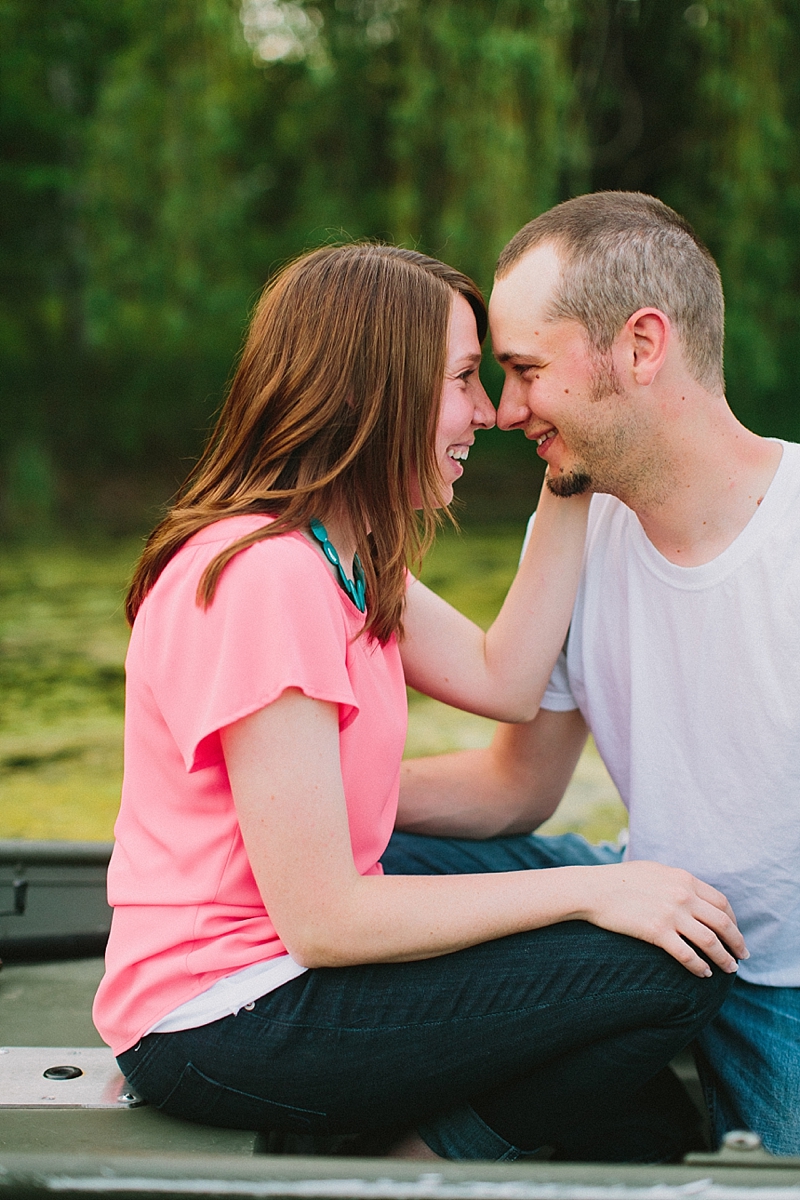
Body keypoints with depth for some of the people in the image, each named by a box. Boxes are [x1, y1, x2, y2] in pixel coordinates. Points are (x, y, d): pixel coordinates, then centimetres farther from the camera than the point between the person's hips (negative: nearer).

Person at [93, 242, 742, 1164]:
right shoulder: (264, 577, -24)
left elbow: (504, 681, 4)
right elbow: (319, 920, -25)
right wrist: (590, 890, -19)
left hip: (296, 969, 9)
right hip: (223, 1024, -9)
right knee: (674, 970, -14)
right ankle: (418, 1162, 1)